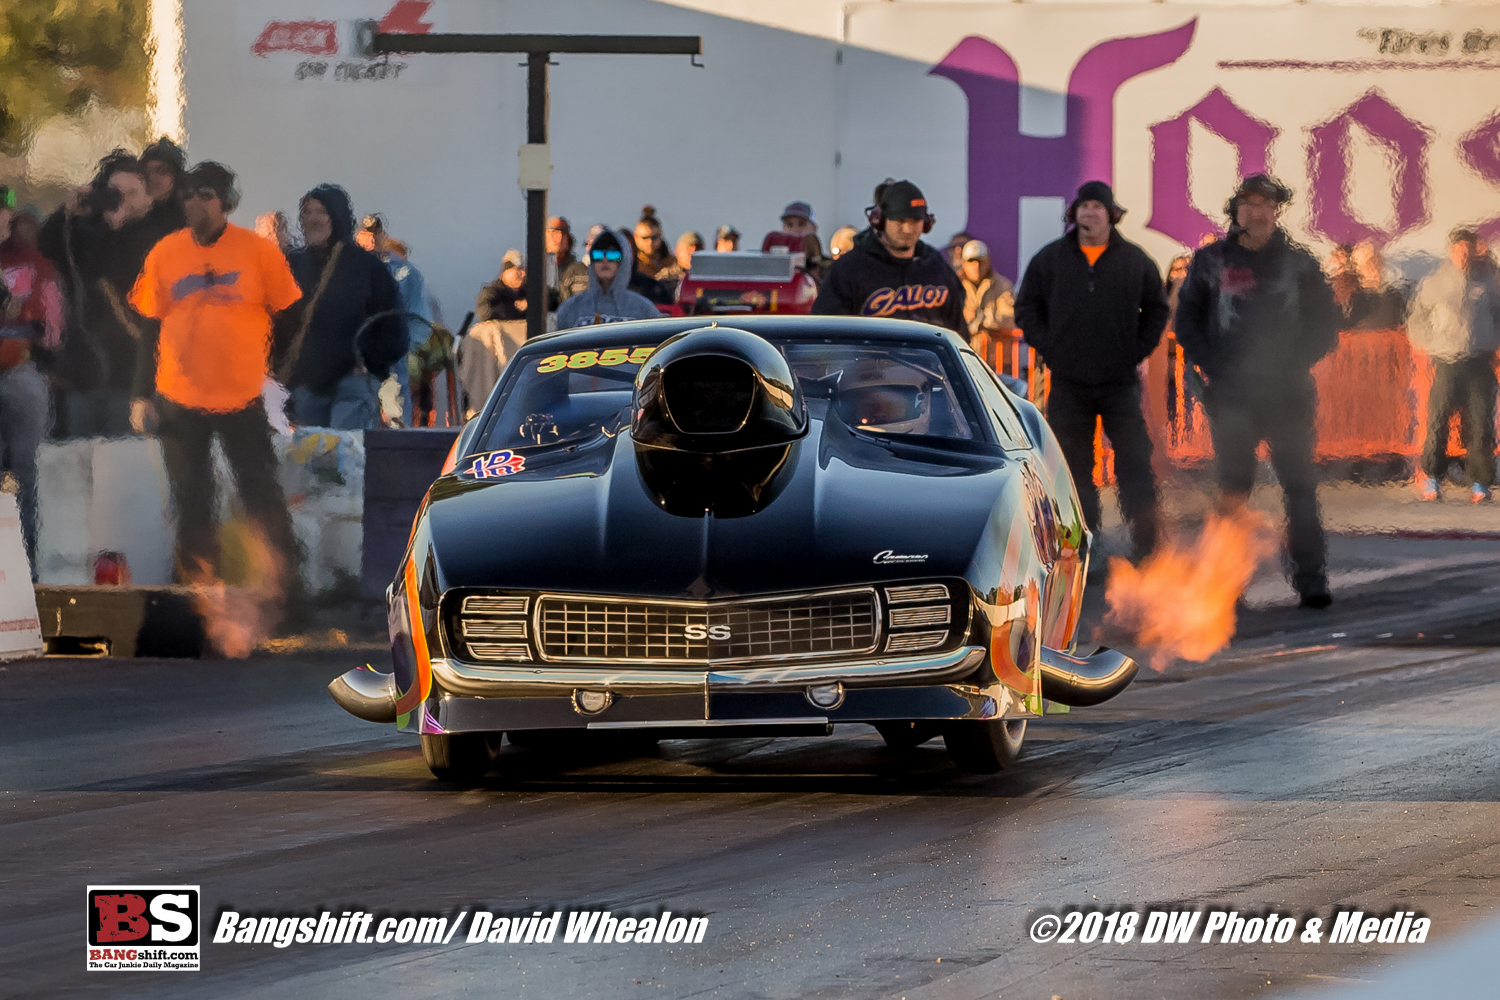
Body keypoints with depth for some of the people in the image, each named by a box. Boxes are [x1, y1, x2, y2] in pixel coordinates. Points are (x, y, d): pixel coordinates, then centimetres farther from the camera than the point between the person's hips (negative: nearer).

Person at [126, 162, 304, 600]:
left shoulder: (259, 252, -3)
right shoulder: (165, 254, 2)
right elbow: (147, 328, 6)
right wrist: (142, 395, 2)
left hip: (243, 399, -2)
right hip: (180, 400, 2)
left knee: (263, 497, -1)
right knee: (191, 504, 7)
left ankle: (289, 590, 8)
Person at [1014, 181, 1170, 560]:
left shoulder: (1135, 261, 3)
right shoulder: (1049, 260, 4)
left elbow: (1157, 310, 12)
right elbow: (1027, 308, 10)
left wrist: (1137, 351, 1)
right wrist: (1048, 349, -1)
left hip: (1121, 382, -1)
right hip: (1068, 385, 1)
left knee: (1134, 462, -6)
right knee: (1073, 464, 4)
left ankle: (1145, 541, -7)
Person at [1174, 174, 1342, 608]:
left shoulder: (1299, 264, 7)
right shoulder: (1210, 262, 7)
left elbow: (1326, 324, 9)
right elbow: (1187, 323, 9)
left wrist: (1293, 363, -5)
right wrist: (1216, 368, -4)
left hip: (1289, 393, 0)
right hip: (1232, 394, 0)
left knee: (1300, 487, -4)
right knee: (1232, 487, 0)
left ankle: (1311, 580, -3)